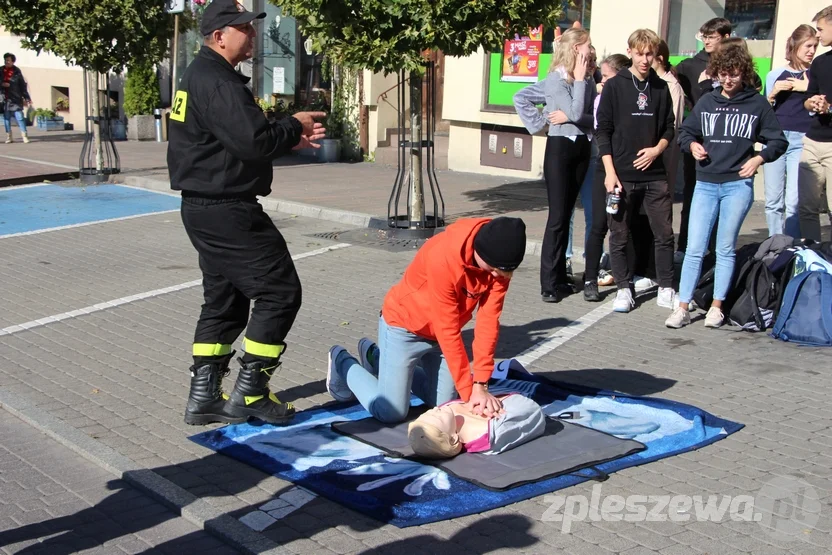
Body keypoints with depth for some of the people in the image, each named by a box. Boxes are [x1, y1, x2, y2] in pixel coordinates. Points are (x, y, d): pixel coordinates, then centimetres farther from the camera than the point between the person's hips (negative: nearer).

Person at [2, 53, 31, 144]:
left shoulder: (17, 71, 2)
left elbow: (23, 85, 4)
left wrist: (26, 98, 1)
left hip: (16, 98, -2)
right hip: (4, 98, 2)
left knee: (19, 116, -8)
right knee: (6, 118, 4)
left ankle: (25, 136, -3)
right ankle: (9, 137, 10)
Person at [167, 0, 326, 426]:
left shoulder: (201, 76, 17)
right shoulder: (217, 83, -18)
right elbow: (253, 143, -25)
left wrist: (289, 137, 9)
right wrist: (294, 127, -7)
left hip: (205, 208, 11)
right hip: (226, 210, -11)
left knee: (224, 301, 16)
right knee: (280, 292, -3)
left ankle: (204, 396, 20)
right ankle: (249, 394, 3)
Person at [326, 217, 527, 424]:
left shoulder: (499, 261, -18)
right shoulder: (444, 257, -37)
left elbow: (488, 321, -17)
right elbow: (449, 331, -32)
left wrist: (480, 384, -23)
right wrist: (469, 391, -29)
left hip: (441, 330, 7)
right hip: (404, 326, -7)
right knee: (391, 413, -5)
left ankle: (378, 358, 31)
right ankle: (343, 363, 21)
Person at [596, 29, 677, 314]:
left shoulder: (661, 87, 10)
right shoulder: (614, 86, 1)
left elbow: (669, 128, 15)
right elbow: (603, 131, -2)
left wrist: (657, 149, -6)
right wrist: (610, 172, -9)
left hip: (655, 174, 2)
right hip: (622, 175, -2)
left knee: (664, 233, 3)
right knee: (619, 236, 3)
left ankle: (666, 289, 14)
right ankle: (624, 288, 15)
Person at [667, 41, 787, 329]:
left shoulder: (757, 104, 1)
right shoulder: (706, 102, 7)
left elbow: (778, 141, 6)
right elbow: (685, 132, 16)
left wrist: (759, 158, -11)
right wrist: (692, 145, -5)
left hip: (738, 185, -2)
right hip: (706, 185, 2)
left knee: (726, 249, 6)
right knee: (694, 248, -3)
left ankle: (717, 306, 15)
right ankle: (683, 308, 0)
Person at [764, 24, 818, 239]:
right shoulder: (775, 75, 12)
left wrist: (808, 89, -8)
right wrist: (773, 93, -2)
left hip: (801, 141, -2)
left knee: (793, 202, -8)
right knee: (773, 201, 4)